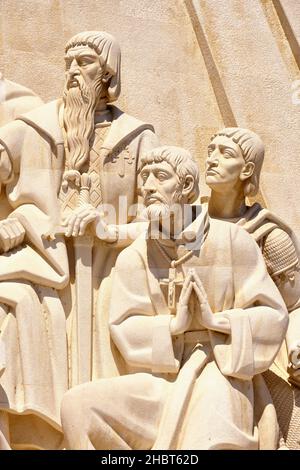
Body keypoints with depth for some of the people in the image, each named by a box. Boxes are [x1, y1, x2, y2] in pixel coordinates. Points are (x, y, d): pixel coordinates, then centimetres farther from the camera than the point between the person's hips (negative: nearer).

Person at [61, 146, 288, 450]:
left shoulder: (232, 240, -6)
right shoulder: (135, 256, 1)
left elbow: (273, 315, -4)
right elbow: (122, 328, -3)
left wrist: (215, 319, -18)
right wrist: (174, 324, -18)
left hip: (221, 372, -3)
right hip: (163, 378, 3)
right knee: (77, 406, -17)